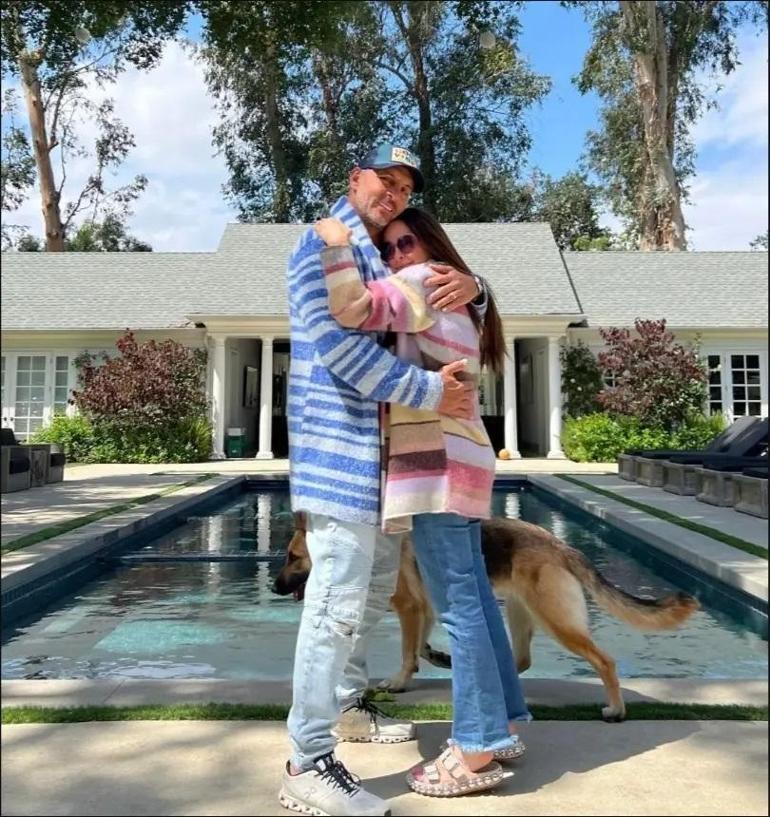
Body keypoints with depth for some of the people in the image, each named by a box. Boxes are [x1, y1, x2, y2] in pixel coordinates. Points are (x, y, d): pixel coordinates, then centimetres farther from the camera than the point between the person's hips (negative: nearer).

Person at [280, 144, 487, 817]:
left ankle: (345, 704, 36)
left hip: (381, 447, 10)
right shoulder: (325, 245, -7)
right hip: (341, 444, -10)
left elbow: (460, 316, 23)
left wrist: (469, 286, -2)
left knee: (378, 581, 19)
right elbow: (340, 346, -20)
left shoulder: (383, 259, 21)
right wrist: (430, 392, -19)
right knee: (338, 597, -10)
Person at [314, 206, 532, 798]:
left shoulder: (422, 282, -4)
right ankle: (503, 725, 22)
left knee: (457, 604, -6)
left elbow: (353, 308, -21)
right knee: (474, 594, 12)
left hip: (438, 460, -10)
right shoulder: (458, 296, 23)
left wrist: (337, 243, -9)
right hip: (461, 457, 10)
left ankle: (478, 750, 2)